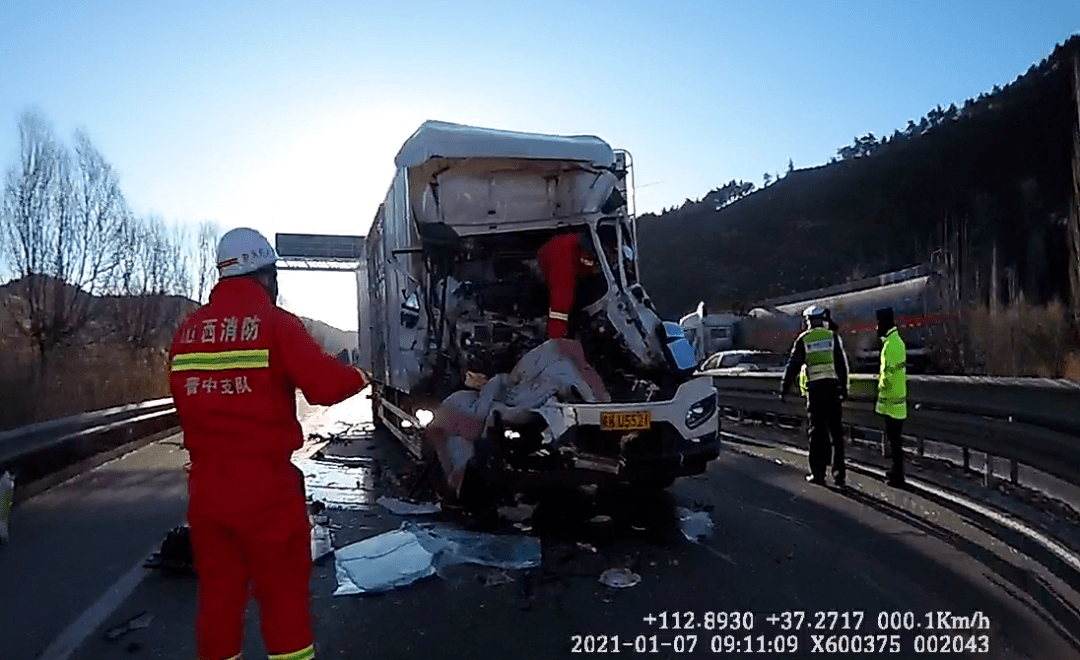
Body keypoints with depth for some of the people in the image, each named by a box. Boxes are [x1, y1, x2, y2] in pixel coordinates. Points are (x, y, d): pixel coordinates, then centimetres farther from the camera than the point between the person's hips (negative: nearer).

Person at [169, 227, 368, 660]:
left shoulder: (187, 330, 7)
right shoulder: (274, 322, -11)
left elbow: (184, 399, 12)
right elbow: (326, 385, -17)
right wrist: (358, 376, 2)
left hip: (206, 483, 6)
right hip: (264, 482, -5)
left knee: (218, 592, 16)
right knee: (284, 592, 7)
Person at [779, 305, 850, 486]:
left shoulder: (803, 340, 2)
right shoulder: (833, 337, 4)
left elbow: (793, 366, 2)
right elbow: (842, 364, 3)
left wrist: (784, 388, 7)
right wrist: (844, 387, 9)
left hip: (814, 389, -1)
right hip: (833, 387, 1)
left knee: (817, 432, 5)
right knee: (836, 432, 7)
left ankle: (818, 473, 8)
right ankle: (838, 474, 9)